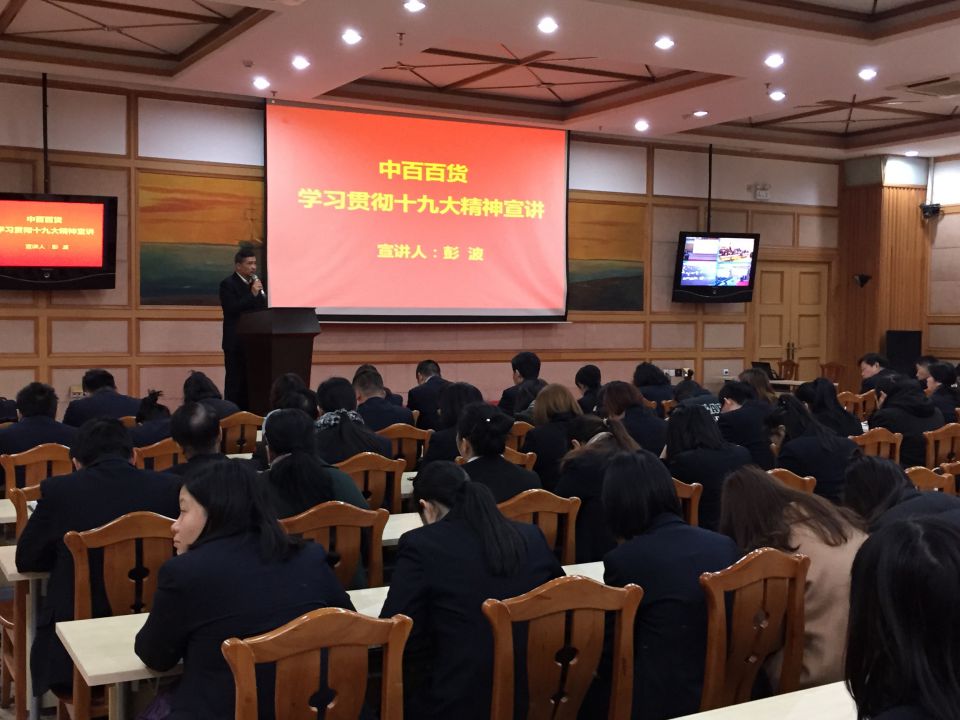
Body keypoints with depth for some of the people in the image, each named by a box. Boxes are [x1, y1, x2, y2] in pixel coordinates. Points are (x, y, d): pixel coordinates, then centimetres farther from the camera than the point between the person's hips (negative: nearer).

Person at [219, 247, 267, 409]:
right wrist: (252, 294, -19)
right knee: (235, 383, -4)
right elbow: (231, 309, -18)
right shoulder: (227, 284, -5)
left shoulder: (255, 283, 16)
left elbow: (263, 309, 21)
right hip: (236, 343, -6)